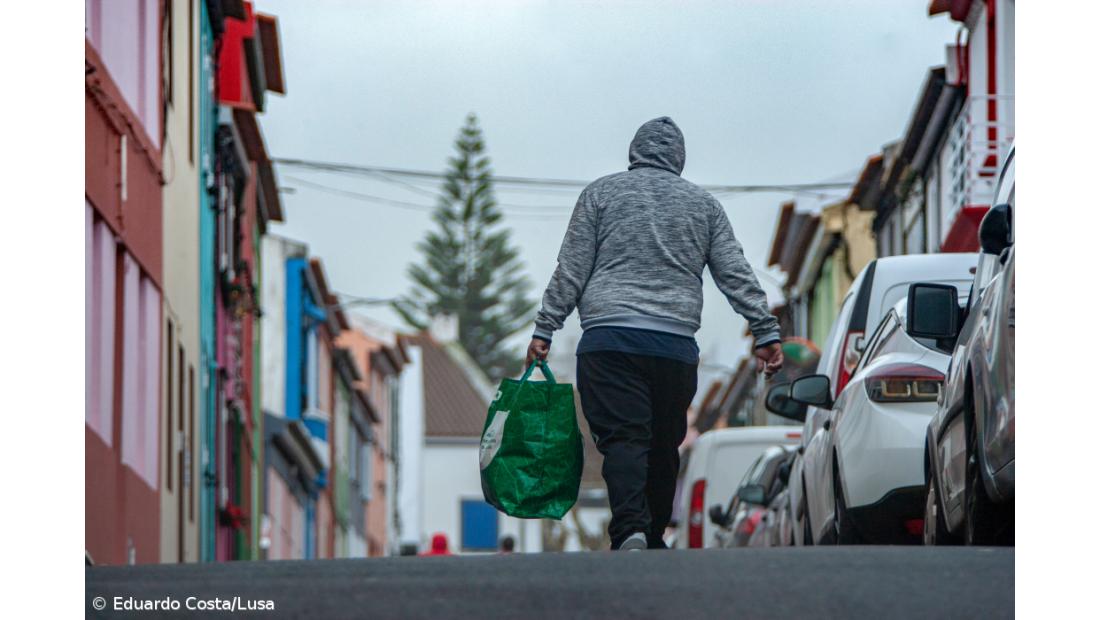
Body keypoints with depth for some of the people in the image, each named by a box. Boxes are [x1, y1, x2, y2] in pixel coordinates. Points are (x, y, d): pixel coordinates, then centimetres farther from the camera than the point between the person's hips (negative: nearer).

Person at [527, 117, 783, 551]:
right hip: (676, 346, 2)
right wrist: (766, 333, 10)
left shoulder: (601, 193, 10)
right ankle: (652, 542, 15)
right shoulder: (703, 204, 16)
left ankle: (631, 531, -31)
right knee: (664, 447, 11)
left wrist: (544, 330, 6)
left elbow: (571, 269, 5)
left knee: (623, 438, -11)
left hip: (608, 339, -2)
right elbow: (737, 275, 10)